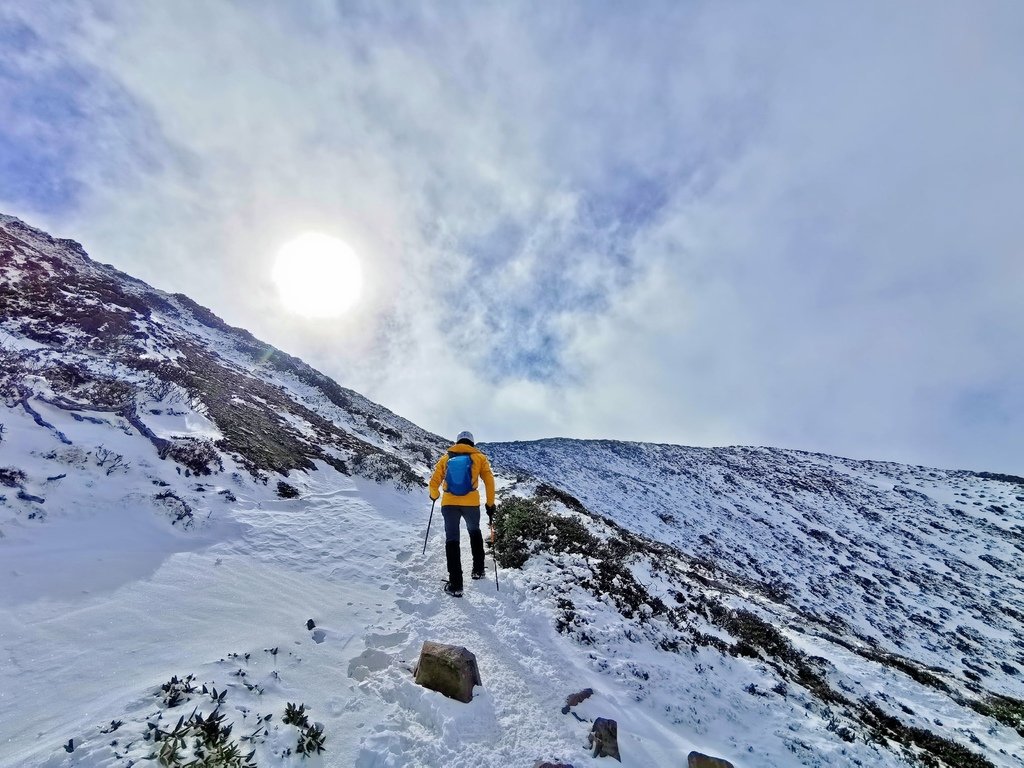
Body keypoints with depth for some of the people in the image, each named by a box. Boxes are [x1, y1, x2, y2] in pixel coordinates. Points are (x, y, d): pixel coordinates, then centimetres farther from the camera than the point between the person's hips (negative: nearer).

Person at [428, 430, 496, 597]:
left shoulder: (445, 458, 10)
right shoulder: (479, 457, 7)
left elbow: (434, 483, 5)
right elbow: (489, 480, 0)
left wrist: (434, 496, 26)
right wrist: (490, 504, 8)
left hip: (449, 504, 0)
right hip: (471, 503, 0)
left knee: (452, 539, 8)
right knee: (475, 532, 27)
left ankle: (455, 585, 2)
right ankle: (478, 570, 28)